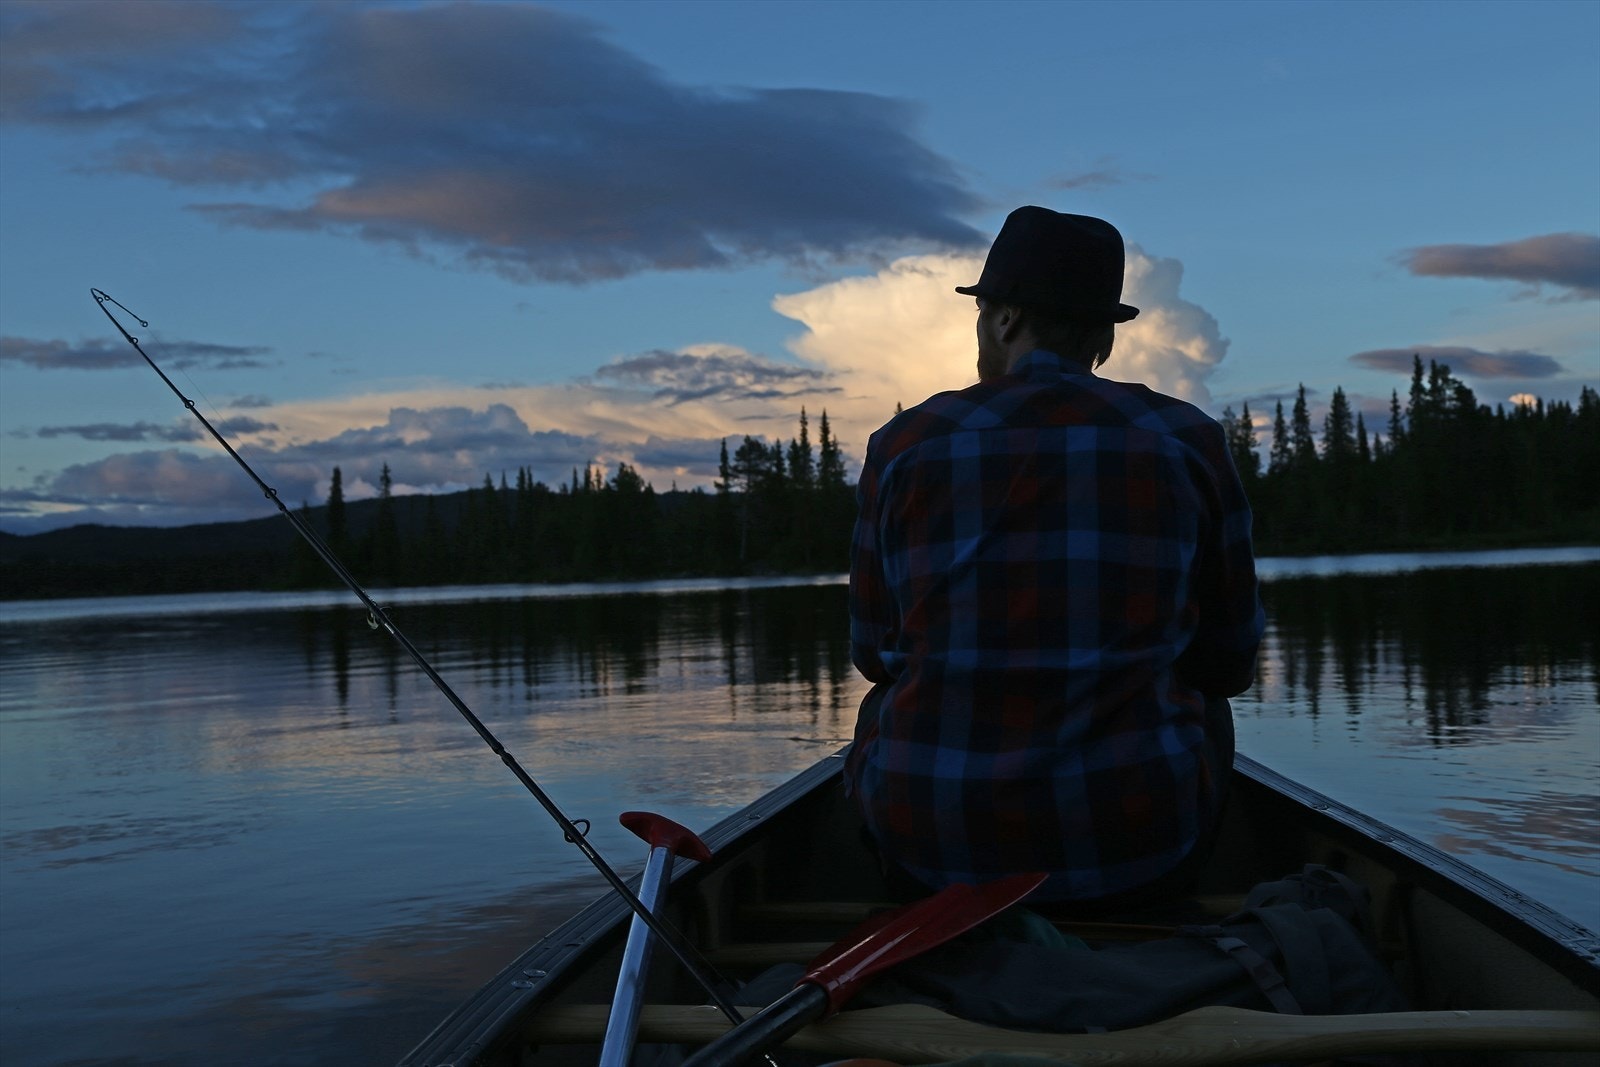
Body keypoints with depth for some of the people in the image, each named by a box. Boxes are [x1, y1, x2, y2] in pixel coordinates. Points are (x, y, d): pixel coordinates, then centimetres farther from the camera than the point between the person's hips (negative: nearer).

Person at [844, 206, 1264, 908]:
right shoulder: (1185, 442, -1)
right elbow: (1230, 663, 6)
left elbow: (873, 653, 8)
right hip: (1141, 857, 0)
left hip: (932, 851, 1)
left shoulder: (906, 444, -1)